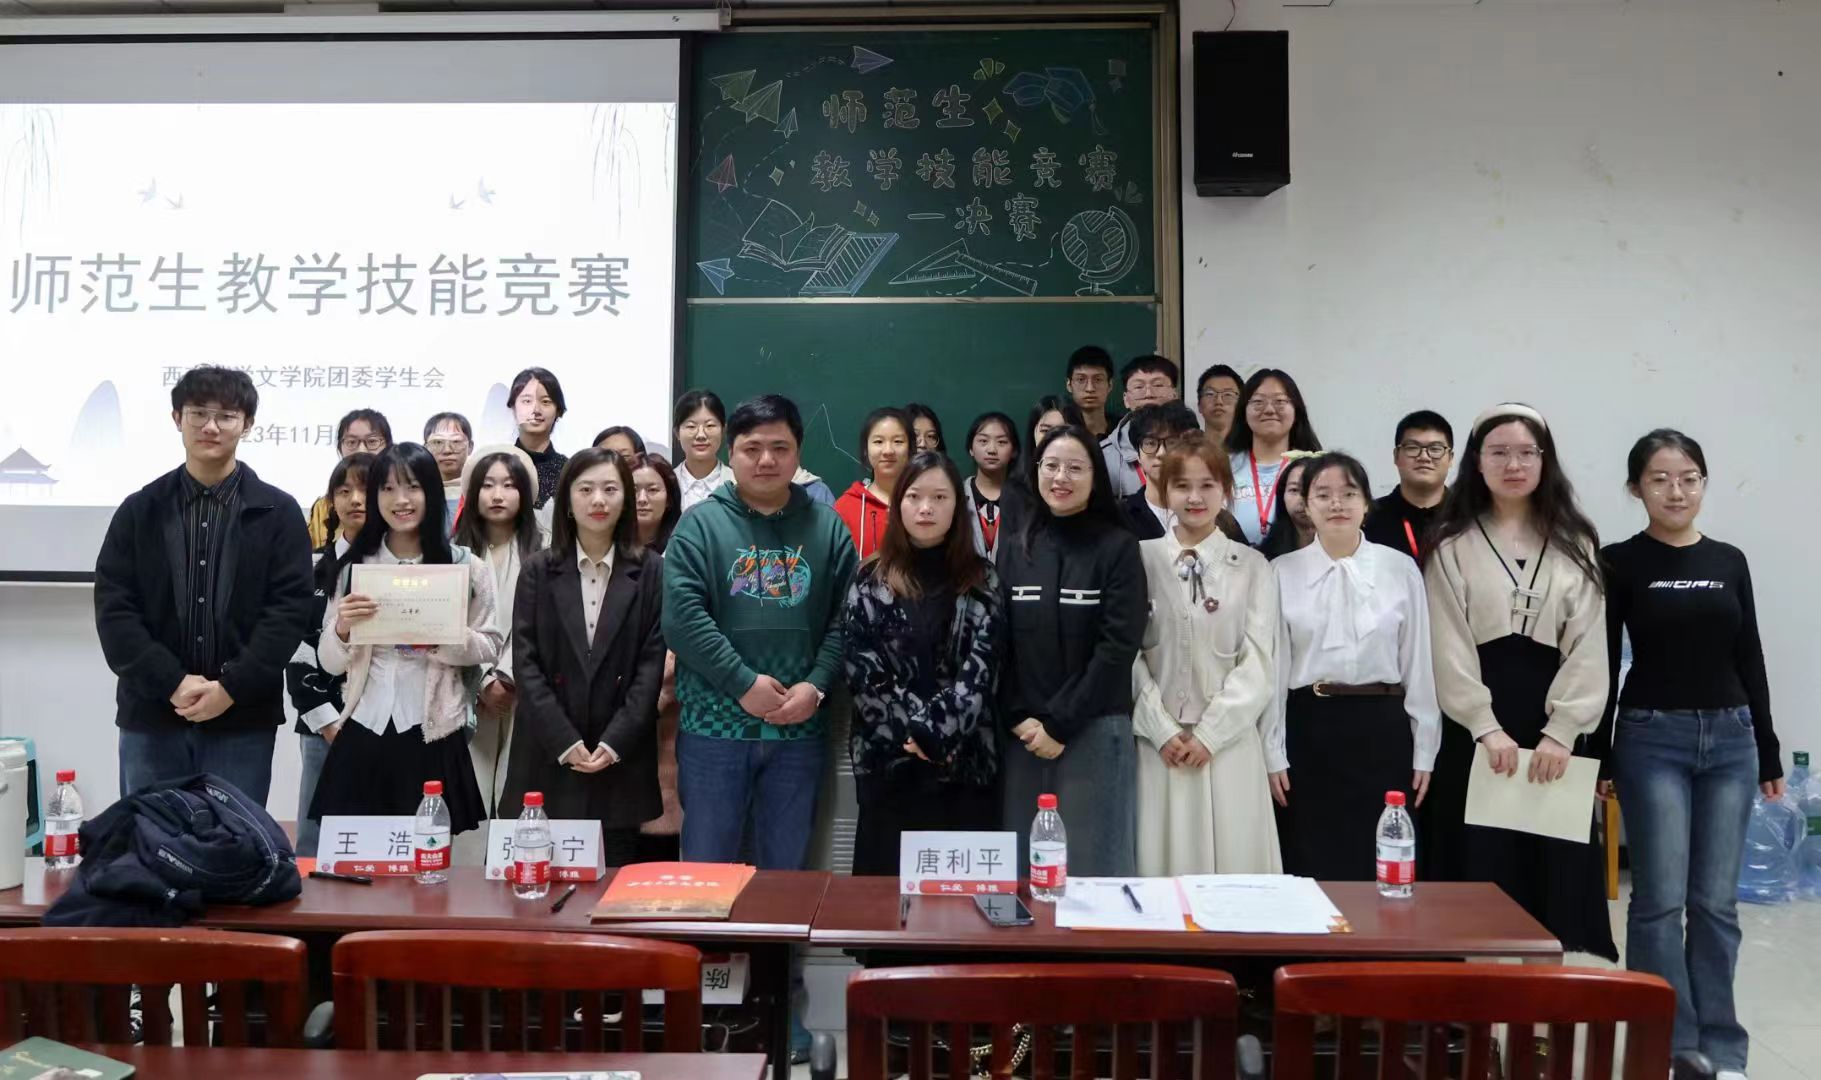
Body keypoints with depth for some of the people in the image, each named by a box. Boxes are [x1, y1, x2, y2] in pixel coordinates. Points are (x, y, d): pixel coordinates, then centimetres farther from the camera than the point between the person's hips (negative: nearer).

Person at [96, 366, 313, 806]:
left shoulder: (278, 512, 3)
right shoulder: (139, 511, 7)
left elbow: (290, 609, -5)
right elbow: (113, 609, 0)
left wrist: (232, 687, -14)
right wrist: (172, 683, -12)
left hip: (244, 719, -1)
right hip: (151, 717, 2)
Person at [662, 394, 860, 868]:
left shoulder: (827, 526, 7)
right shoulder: (700, 524, -1)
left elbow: (846, 618, 3)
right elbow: (682, 616, -11)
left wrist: (816, 686, -10)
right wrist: (744, 683, -16)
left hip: (800, 727, 2)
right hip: (714, 725, -2)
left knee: (786, 870, 14)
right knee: (707, 868, 9)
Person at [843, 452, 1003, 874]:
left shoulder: (981, 579, 6)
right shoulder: (870, 579, 5)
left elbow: (980, 669, -4)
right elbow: (862, 668, -2)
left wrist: (934, 729, -15)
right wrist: (912, 730, -12)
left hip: (965, 760, 0)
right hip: (888, 760, 0)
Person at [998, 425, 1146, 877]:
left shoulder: (1118, 547, -2)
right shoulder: (1016, 549, 9)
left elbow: (1118, 646, -9)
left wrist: (1060, 724, -12)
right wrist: (1018, 719, -7)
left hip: (1094, 732, -3)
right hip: (1023, 733, 3)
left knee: (1090, 863, 1)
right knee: (1027, 862, 7)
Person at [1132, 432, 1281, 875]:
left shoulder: (1251, 567, 2)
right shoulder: (1140, 559, 2)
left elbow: (1259, 663, -1)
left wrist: (1209, 734, -7)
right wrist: (1162, 730, -7)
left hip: (1228, 742, 0)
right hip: (1157, 741, 0)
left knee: (1233, 860, 3)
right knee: (1160, 861, 4)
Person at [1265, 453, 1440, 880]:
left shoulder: (1402, 569, 1)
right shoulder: (1282, 572, 0)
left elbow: (1418, 663, 4)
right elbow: (1273, 668, 1)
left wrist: (1424, 750, 4)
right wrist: (1273, 754, -1)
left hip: (1382, 728, 1)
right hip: (1310, 728, 0)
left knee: (1380, 865, 9)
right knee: (1311, 868, 8)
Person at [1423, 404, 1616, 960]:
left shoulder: (1576, 545, 9)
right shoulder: (1451, 545, 3)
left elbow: (1588, 646, 1)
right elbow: (1449, 647, -4)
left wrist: (1561, 732, -11)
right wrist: (1487, 728, -15)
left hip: (1554, 726, 2)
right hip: (1475, 726, -2)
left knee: (1552, 868, 5)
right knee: (1481, 866, 1)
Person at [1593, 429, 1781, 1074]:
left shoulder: (1730, 562, 9)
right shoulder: (1619, 563, -2)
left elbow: (1749, 661, 11)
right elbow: (1601, 665, -4)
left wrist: (1769, 755, 11)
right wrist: (1595, 758, -6)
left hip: (1730, 740, 4)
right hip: (1652, 740, -3)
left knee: (1716, 900, 7)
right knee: (1660, 899, -2)